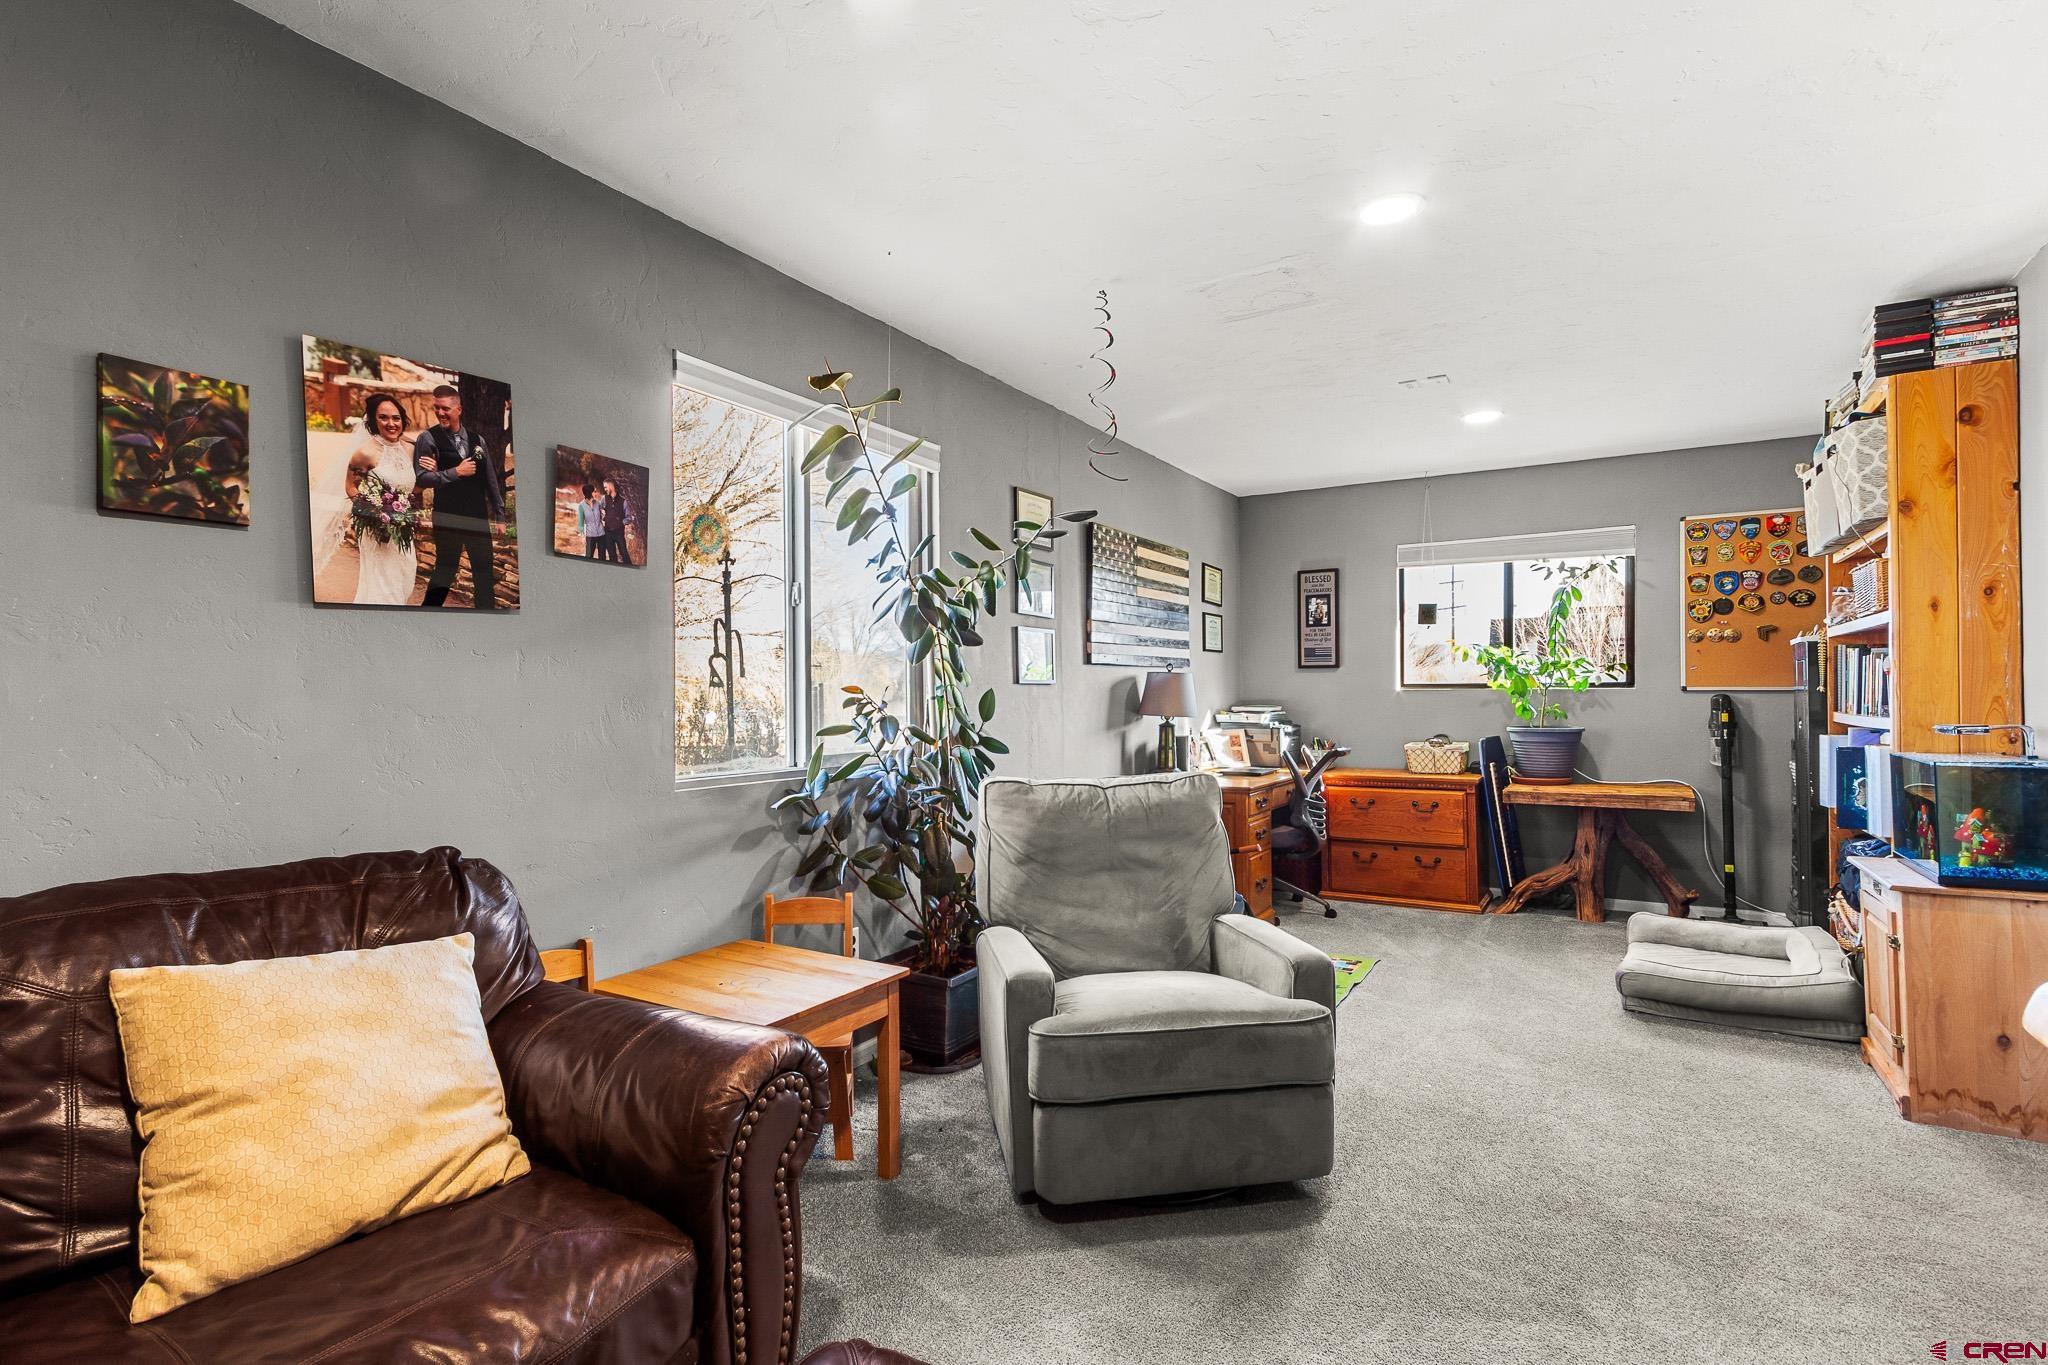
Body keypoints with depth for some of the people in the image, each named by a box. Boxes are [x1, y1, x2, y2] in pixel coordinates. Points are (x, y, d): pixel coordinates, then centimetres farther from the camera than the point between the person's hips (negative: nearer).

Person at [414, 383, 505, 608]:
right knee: (446, 567, 5)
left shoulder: (477, 440, 9)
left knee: (485, 569, 9)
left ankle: (487, 609, 20)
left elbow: (490, 479, 12)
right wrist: (456, 472, -16)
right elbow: (421, 478, -12)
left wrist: (500, 514, 11)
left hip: (478, 516, 4)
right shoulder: (428, 438, -3)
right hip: (448, 517, -4)